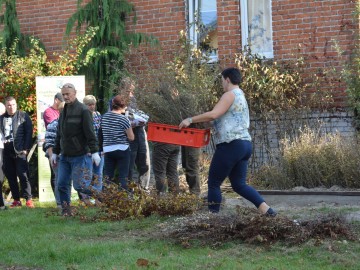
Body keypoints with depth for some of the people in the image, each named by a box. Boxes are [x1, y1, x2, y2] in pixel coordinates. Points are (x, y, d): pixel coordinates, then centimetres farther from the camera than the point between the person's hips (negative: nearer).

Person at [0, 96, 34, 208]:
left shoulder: (23, 116, 3)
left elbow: (29, 132, -2)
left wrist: (26, 148, -9)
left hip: (19, 150, -4)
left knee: (23, 175, -9)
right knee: (10, 176, 6)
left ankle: (28, 199, -5)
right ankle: (16, 200, 12)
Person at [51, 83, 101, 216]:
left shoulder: (83, 110, -9)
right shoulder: (63, 111, 15)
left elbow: (90, 134, -13)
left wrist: (94, 151, -18)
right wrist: (55, 152, 20)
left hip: (80, 156, -7)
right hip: (65, 156, 7)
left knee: (80, 185, -11)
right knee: (62, 184, 3)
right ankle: (66, 210, 12)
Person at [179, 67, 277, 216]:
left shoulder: (230, 95, -8)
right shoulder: (241, 96, 23)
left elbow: (213, 114, -20)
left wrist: (190, 120, -16)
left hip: (231, 145, -10)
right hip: (245, 144, 10)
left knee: (213, 183, -1)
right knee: (239, 184, 11)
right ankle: (266, 209, -2)